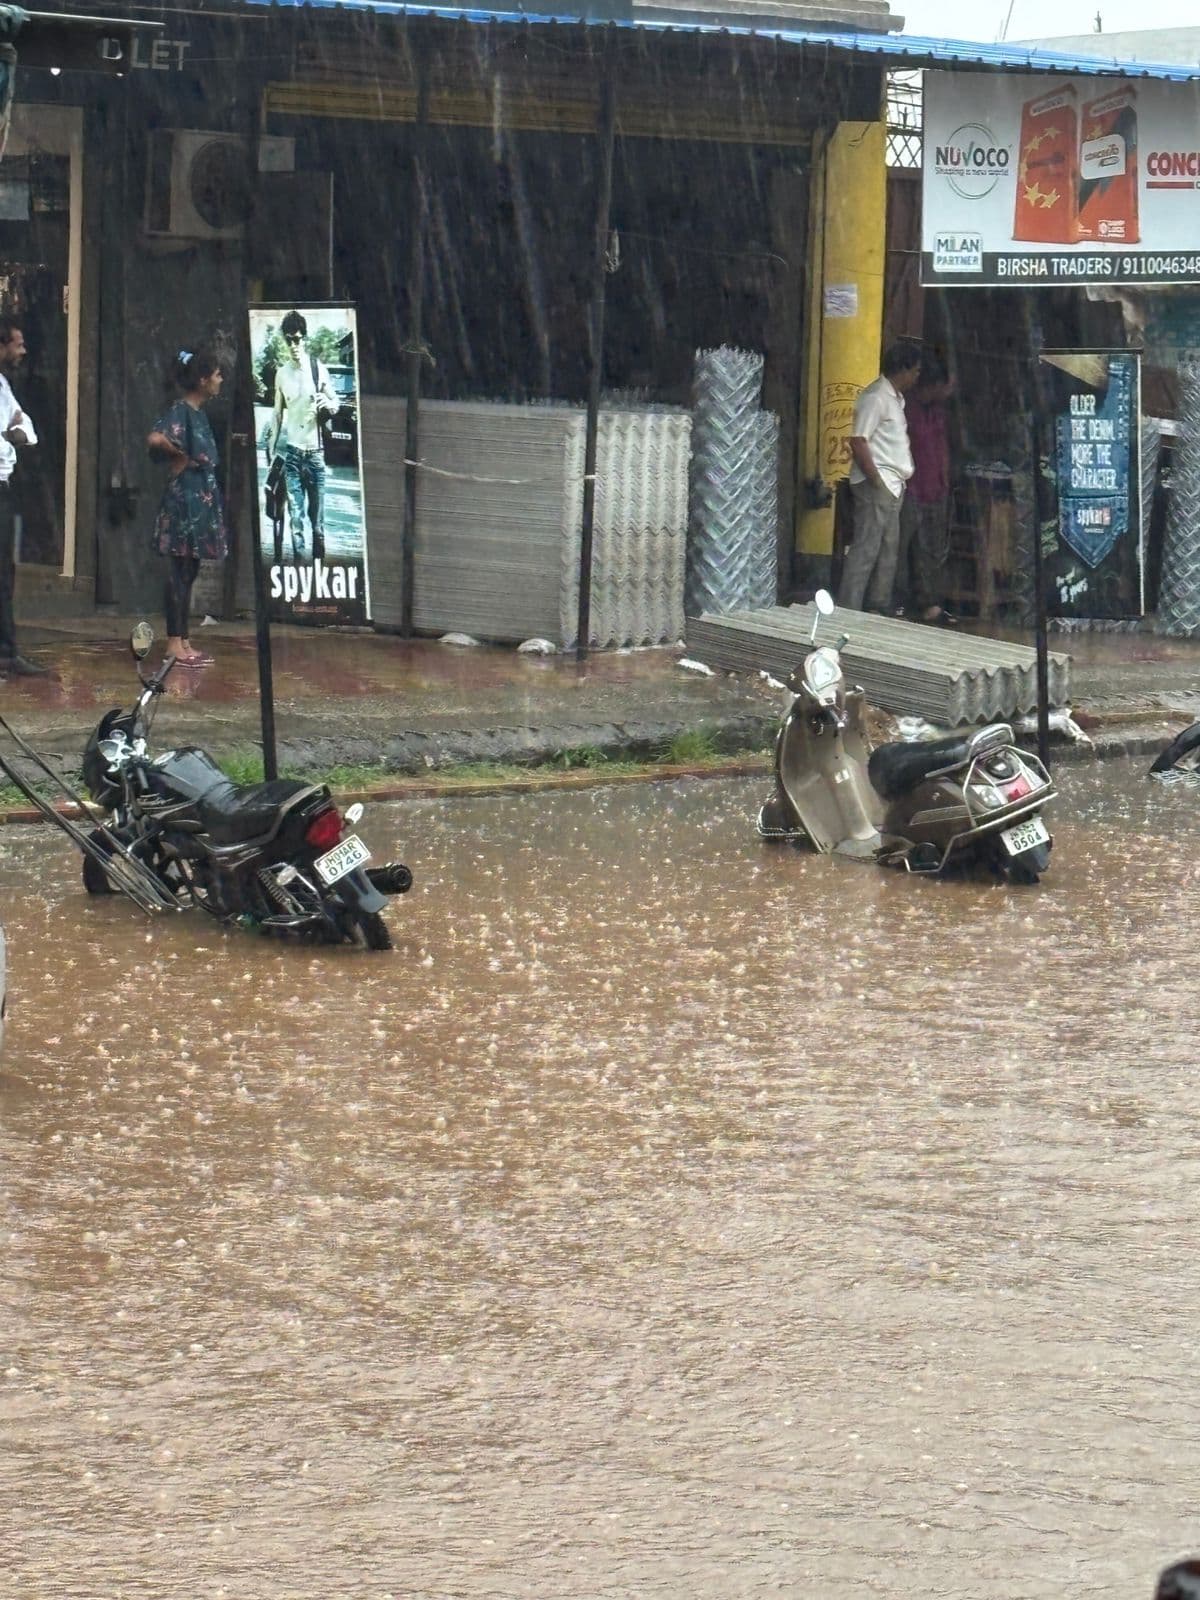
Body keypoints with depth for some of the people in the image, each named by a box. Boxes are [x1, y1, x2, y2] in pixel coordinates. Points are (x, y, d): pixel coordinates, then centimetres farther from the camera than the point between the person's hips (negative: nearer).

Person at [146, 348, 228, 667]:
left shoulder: (198, 413, 14)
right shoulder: (180, 411, -13)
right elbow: (155, 439, -30)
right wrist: (180, 457, -14)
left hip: (202, 497, 9)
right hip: (185, 495, -9)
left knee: (188, 573, 11)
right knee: (180, 572, -6)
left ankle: (183, 642, 15)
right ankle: (174, 644, -3)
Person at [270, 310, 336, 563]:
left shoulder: (319, 369, -2)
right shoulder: (281, 374, 4)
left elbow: (335, 402, 8)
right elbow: (278, 412, 14)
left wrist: (328, 404, -16)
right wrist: (273, 446, 10)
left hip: (315, 451, -1)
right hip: (291, 452, 1)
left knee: (317, 518, 0)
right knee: (295, 517, -3)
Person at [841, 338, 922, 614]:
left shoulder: (895, 398, 17)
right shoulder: (875, 397, -14)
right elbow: (858, 441, -19)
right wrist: (876, 481, -18)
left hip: (893, 485, 10)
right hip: (876, 485, -10)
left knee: (889, 549, 13)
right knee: (866, 548, -10)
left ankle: (880, 607, 21)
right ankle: (849, 610, -10)